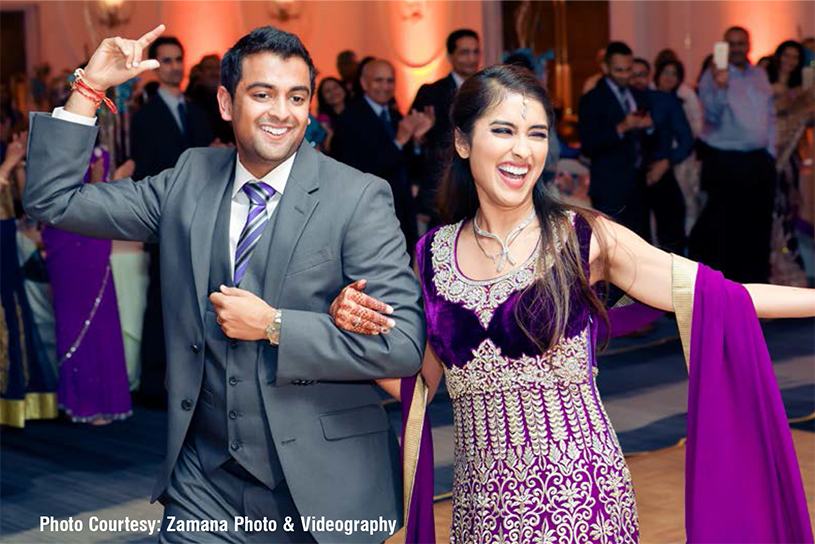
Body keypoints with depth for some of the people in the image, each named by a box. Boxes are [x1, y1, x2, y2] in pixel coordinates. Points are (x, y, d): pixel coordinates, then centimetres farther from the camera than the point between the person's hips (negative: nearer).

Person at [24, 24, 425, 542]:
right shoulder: (189, 179, 3)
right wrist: (90, 87, -1)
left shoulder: (360, 198, -11)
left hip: (321, 485, -2)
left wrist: (274, 325, -18)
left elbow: (404, 345, -16)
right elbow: (54, 200, 7)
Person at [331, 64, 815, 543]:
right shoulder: (433, 255, 2)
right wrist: (352, 322, -8)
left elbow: (713, 294, -9)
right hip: (481, 504, 3)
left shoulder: (585, 239, -6)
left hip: (580, 496, -2)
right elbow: (416, 385, 7)